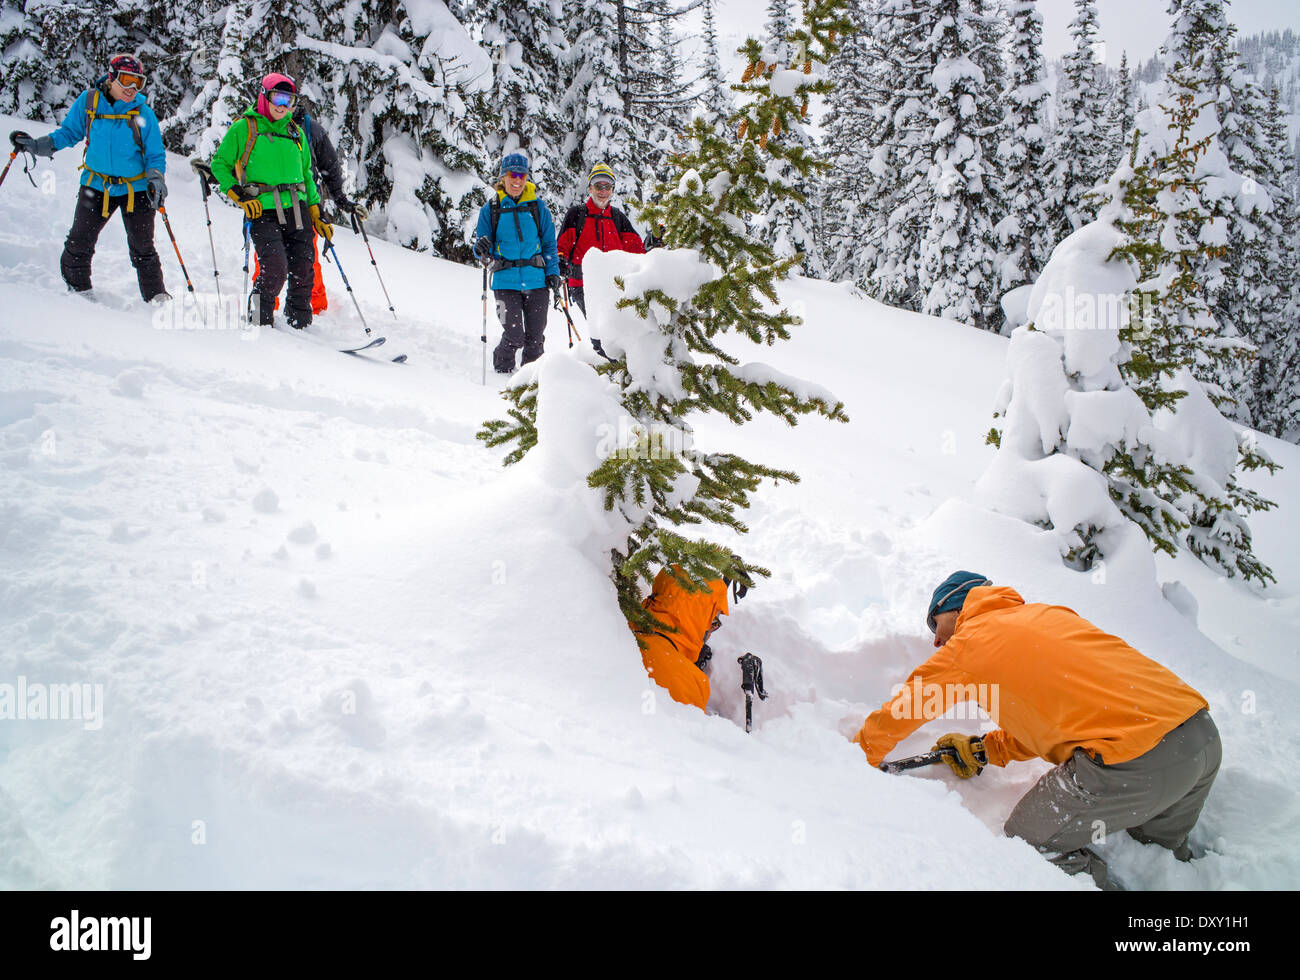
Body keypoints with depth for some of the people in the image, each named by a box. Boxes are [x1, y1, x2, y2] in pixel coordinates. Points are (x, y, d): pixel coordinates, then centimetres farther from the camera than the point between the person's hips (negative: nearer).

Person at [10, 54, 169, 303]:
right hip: (96, 185, 2)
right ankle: (77, 289, 24)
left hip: (136, 188, -2)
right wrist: (39, 145, 0)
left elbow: (155, 155, -2)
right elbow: (69, 132, 11)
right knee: (78, 244, 3)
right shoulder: (88, 101, -4)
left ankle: (157, 298, 15)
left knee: (142, 250, 1)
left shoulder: (144, 113, -9)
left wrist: (156, 179, -20)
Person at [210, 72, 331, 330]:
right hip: (262, 212, -4)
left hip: (297, 210, 4)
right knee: (275, 266, -21)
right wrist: (239, 195, -7)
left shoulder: (296, 133, 18)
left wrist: (317, 215, 18)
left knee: (303, 273, -2)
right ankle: (261, 319, 1)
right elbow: (220, 164, 8)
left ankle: (300, 326, 11)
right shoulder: (243, 128, 5)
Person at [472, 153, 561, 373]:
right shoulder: (491, 209, 6)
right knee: (514, 336, -11)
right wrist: (481, 250, -14)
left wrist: (553, 273, 2)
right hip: (506, 281, -1)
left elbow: (549, 243, 12)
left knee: (535, 338, 3)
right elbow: (483, 250, 9)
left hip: (536, 280, 1)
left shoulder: (537, 206, 8)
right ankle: (502, 370, 15)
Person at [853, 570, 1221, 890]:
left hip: (1136, 760, -8)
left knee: (1031, 842, 8)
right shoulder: (1045, 614, 25)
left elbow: (898, 714, 18)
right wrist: (984, 750, 33)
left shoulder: (967, 643, 6)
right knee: (1161, 848, 33)